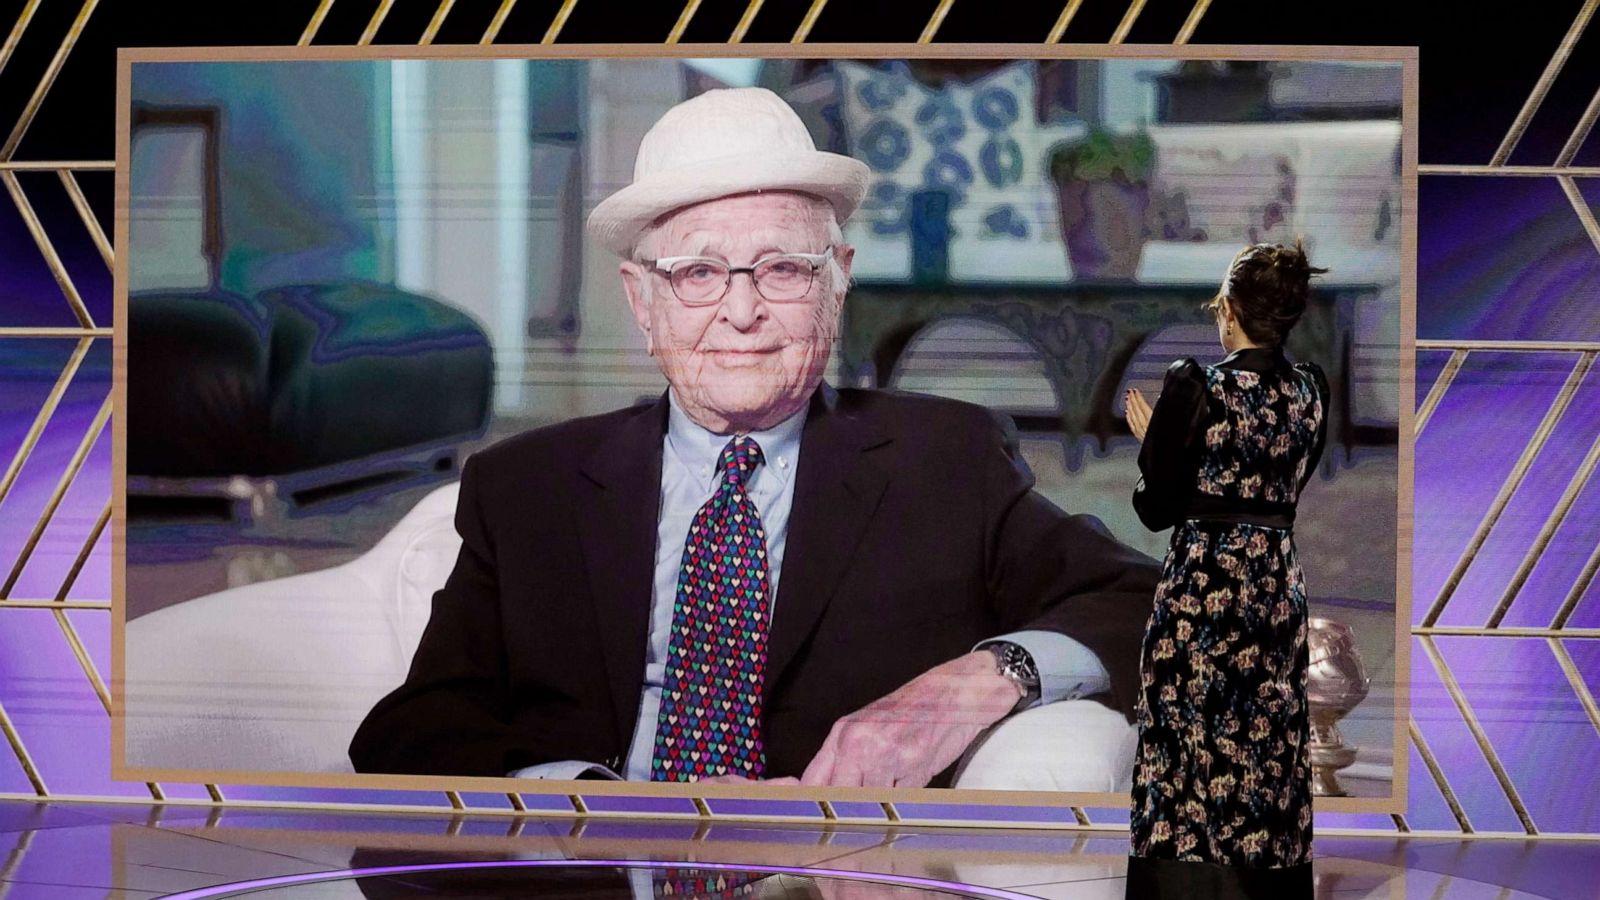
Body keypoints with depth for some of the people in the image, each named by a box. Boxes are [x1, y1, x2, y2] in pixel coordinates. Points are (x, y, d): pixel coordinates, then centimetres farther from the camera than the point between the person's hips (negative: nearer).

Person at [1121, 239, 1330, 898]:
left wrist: (1149, 439, 7)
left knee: (1196, 743, 2)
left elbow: (1156, 510, -10)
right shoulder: (1311, 390, 2)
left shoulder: (1194, 387, -15)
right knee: (1269, 742, 14)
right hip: (1278, 586, 5)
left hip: (1203, 589, -5)